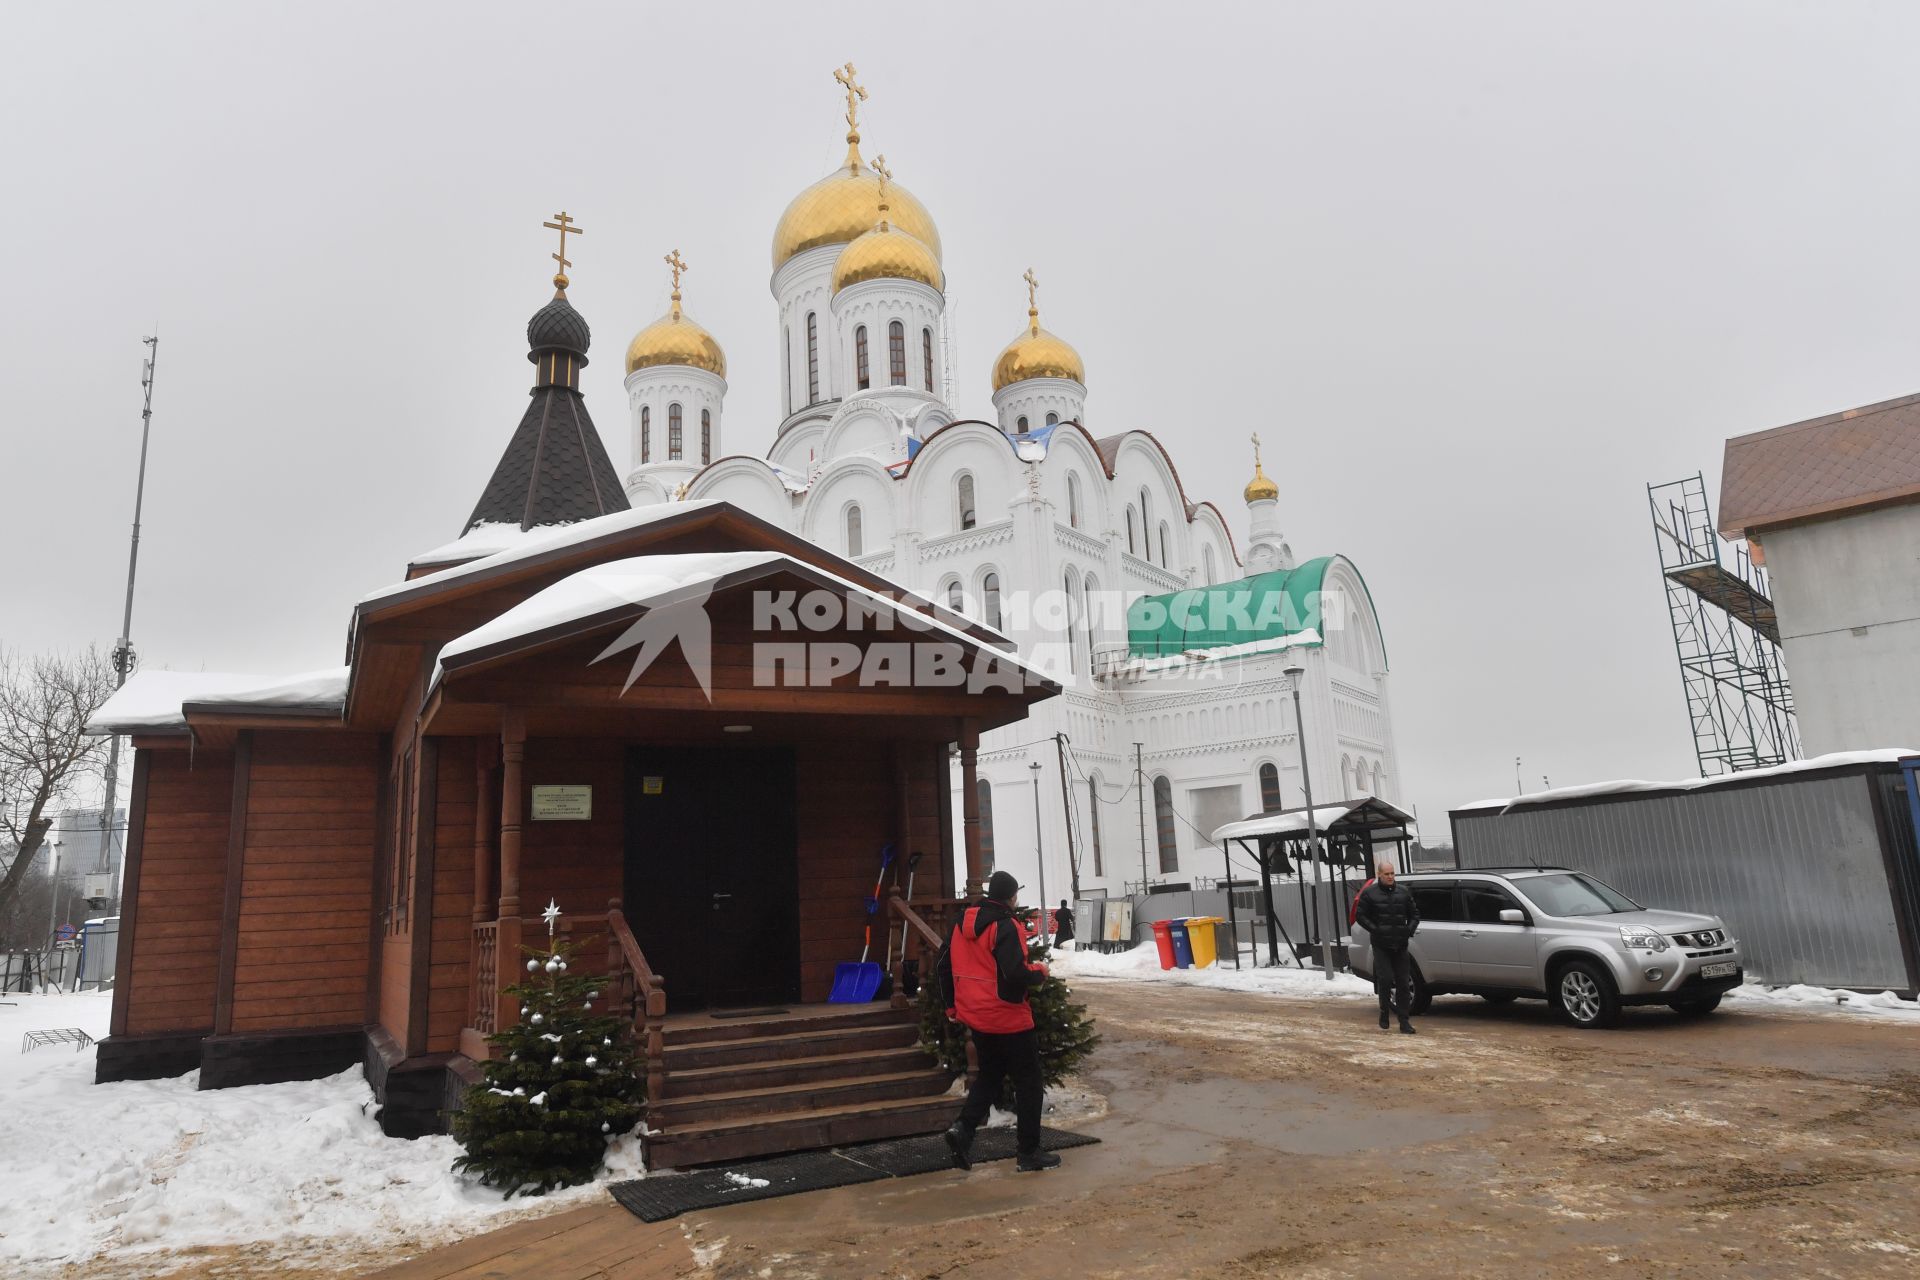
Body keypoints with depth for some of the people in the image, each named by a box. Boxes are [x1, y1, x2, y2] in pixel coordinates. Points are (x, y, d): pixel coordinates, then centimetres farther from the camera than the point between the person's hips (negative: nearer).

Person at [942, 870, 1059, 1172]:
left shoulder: (963, 923, 4)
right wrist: (1039, 972, -7)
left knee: (989, 1075, 21)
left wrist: (952, 1006, 20)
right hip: (1009, 1018, -7)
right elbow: (1015, 975, -28)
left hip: (975, 1017, 7)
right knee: (1028, 1082, 7)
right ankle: (1029, 1153, 11)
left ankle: (963, 1128, 3)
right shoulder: (1006, 927, -19)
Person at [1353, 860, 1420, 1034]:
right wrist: (1375, 930, -12)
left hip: (1400, 945, 3)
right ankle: (1384, 1011, 10)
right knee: (1385, 978, -13)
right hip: (1381, 945, -3)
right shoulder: (1369, 893, 0)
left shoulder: (1404, 892, 11)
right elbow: (1360, 916, -1)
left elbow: (1414, 914, 17)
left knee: (1403, 982, 3)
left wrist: (1410, 930, 0)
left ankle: (1404, 1020, 8)